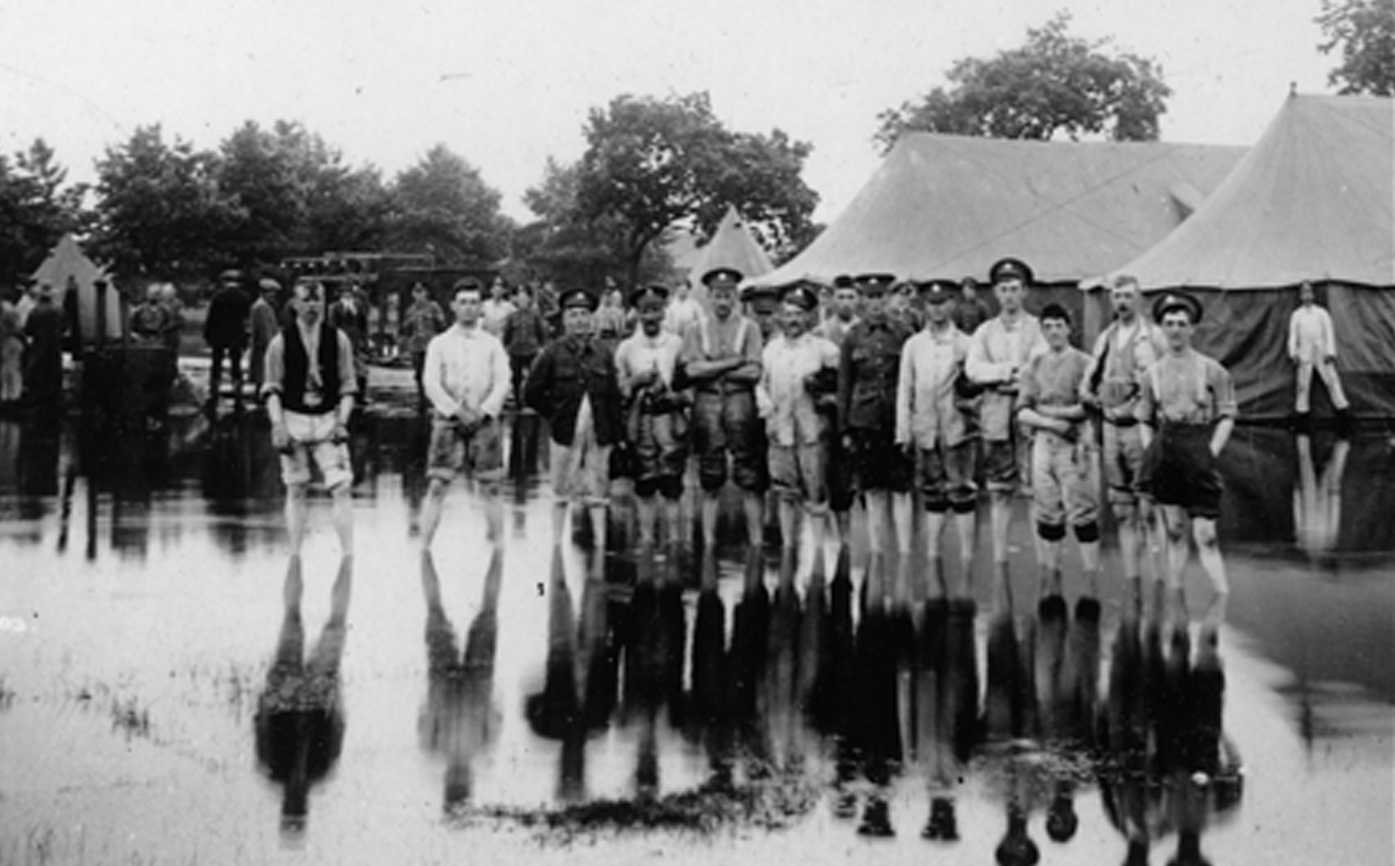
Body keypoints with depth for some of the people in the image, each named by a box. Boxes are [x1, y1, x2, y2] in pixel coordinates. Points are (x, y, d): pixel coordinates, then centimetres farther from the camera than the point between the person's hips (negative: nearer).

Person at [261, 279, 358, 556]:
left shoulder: (338, 339, 3)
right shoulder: (281, 342, 0)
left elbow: (347, 385, 6)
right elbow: (272, 388, 2)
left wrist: (342, 421, -6)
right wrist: (278, 424, -10)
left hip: (328, 419, 0)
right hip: (293, 419, 0)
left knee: (341, 487, -10)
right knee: (296, 490, 5)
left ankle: (348, 555, -8)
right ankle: (294, 557, 13)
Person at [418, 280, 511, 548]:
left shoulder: (492, 344, 9)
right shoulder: (439, 343, 6)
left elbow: (502, 383, 2)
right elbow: (430, 383, -2)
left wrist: (483, 411, -12)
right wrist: (456, 411, -12)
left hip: (484, 419, 1)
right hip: (448, 419, -1)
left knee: (490, 487, 3)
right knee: (437, 487, -6)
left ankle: (497, 545, 9)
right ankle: (424, 548, -5)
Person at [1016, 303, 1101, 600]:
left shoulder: (1083, 363, 0)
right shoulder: (1034, 366, 13)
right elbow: (1022, 411, 8)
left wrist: (1051, 411, -8)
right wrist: (1048, 422, -9)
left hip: (1076, 444, -4)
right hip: (1043, 442, 4)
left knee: (1083, 513, -7)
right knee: (1046, 514, 5)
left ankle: (1092, 582, -4)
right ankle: (1050, 580, 12)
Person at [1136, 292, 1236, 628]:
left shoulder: (1211, 370, 0)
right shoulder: (1153, 373, 9)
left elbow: (1227, 415, 2)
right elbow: (1145, 419, 17)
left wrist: (1212, 452, -8)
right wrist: (1149, 453, 4)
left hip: (1199, 446, -3)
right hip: (1165, 448, 3)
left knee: (1204, 532, -10)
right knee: (1174, 530, 7)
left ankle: (1222, 598, -12)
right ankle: (1176, 602, 10)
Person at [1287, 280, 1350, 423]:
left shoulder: (1322, 313, 8)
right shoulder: (1296, 315, 8)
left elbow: (1329, 333, 5)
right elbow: (1293, 335, 6)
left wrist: (1330, 353, -6)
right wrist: (1293, 353, -6)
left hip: (1322, 353, 0)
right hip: (1305, 354, 0)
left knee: (1332, 379, -5)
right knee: (1303, 383, -3)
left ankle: (1342, 407, -3)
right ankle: (1301, 410, 3)